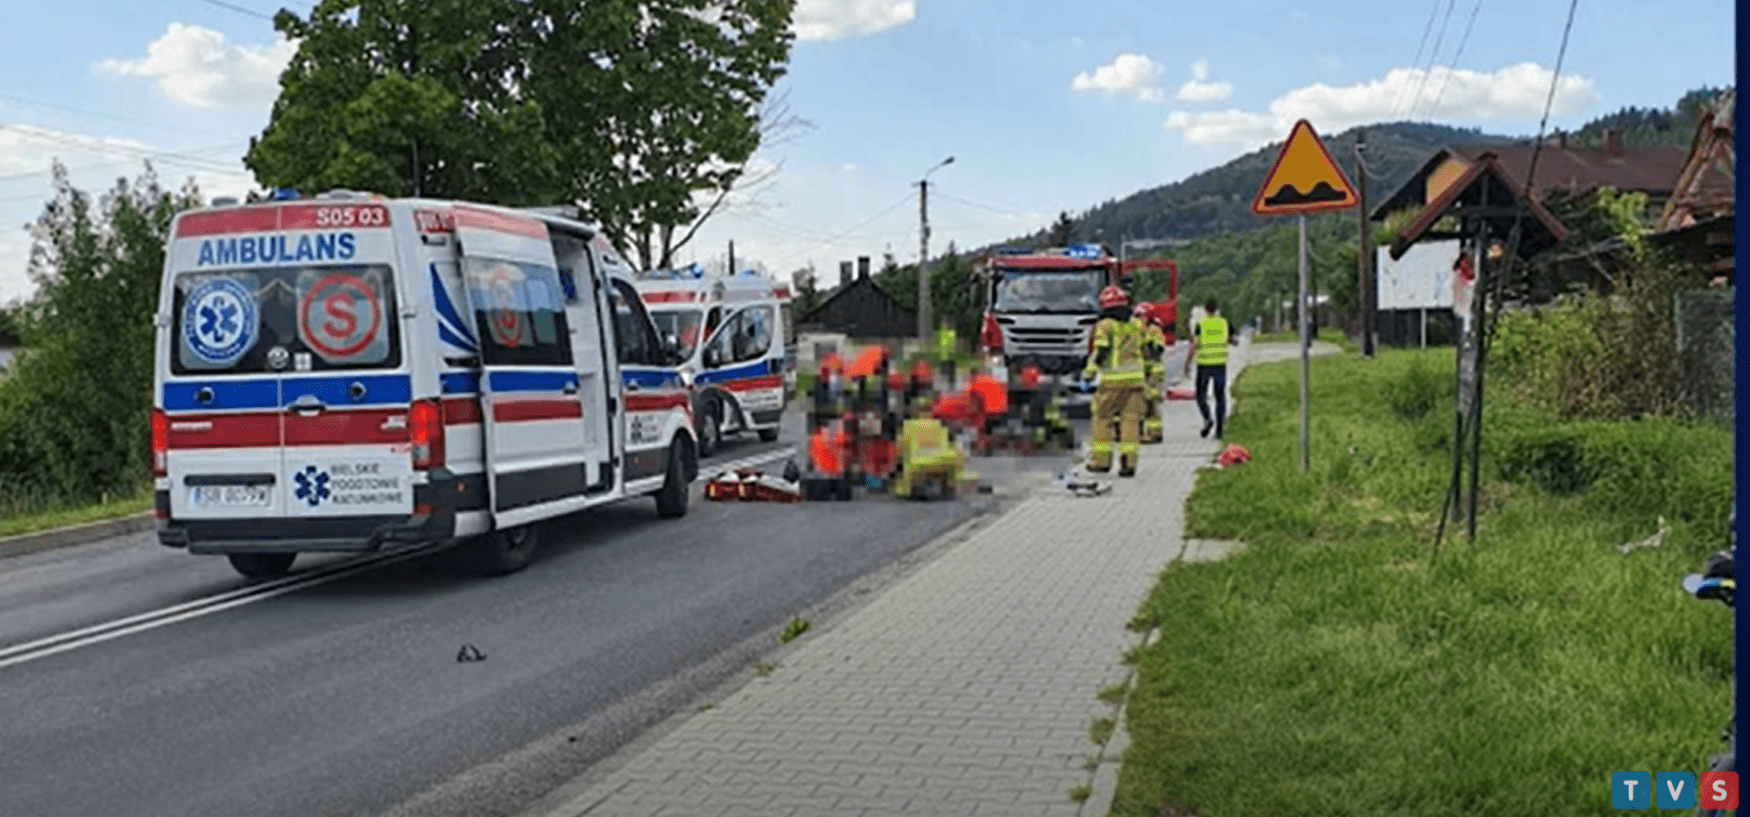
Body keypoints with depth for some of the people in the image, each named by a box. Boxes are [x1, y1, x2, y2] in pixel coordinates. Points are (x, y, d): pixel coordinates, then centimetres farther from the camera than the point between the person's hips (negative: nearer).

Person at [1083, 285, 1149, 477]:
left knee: (1102, 418, 7)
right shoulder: (1136, 324, 11)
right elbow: (1145, 349, 15)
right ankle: (1129, 462, -2)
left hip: (1113, 379, -4)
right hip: (1135, 377, 4)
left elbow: (1100, 353, -11)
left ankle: (1101, 460, 10)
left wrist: (1088, 373, 0)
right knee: (1130, 419, 3)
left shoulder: (1104, 326, -5)